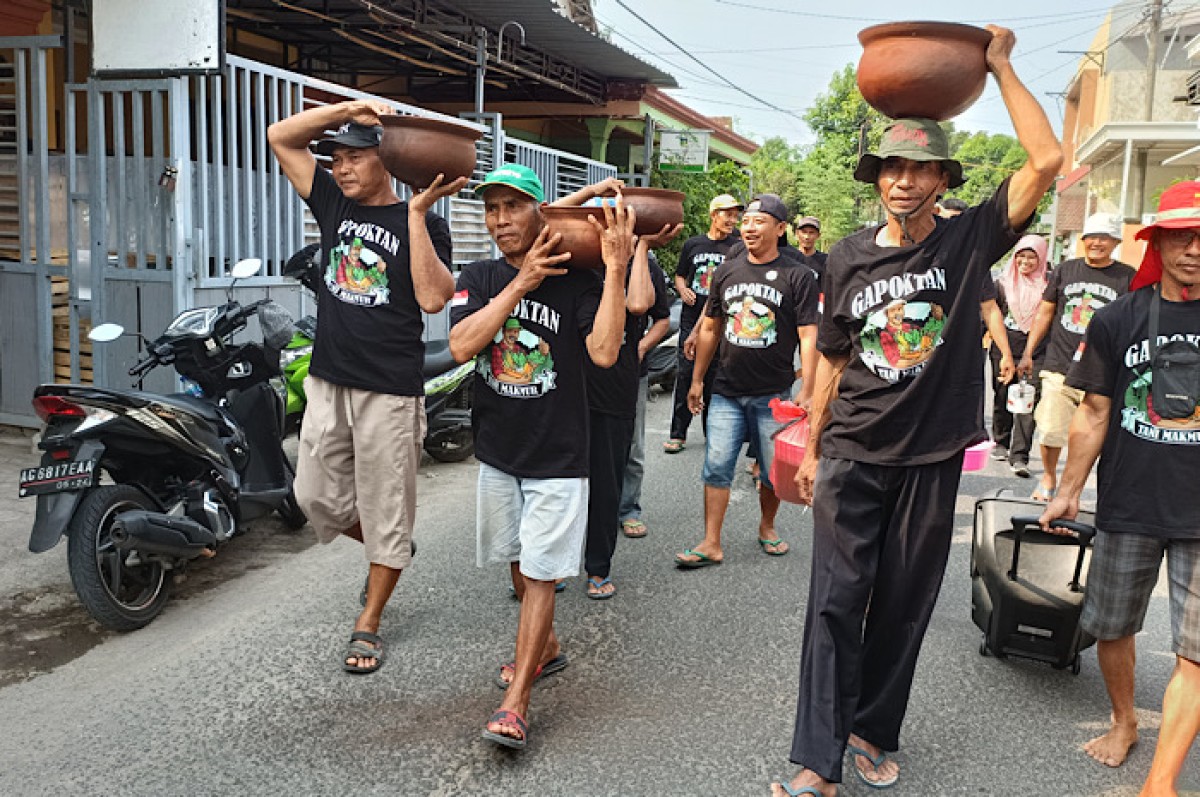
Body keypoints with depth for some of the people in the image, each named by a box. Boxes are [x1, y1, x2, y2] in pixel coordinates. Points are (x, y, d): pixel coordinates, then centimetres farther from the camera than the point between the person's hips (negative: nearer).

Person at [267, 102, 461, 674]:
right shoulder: (334, 204, 9)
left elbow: (433, 298, -19)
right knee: (317, 497, 13)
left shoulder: (421, 225, -4)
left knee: (386, 511, 5)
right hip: (328, 383, 5)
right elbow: (281, 137, 8)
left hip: (390, 392, -5)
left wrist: (417, 215, -20)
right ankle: (389, 554, 39)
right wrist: (347, 108, -4)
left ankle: (368, 623, 22)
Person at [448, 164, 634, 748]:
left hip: (557, 456, -4)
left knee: (539, 573, -2)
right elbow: (461, 346, -18)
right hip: (497, 449, 5)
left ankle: (515, 704, 4)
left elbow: (604, 352, -25)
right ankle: (545, 647, 43)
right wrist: (521, 283, -21)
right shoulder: (480, 279, 0)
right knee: (519, 563, 20)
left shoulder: (577, 281, -10)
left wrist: (616, 269, -28)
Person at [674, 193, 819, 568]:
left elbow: (808, 338, -8)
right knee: (717, 467, 0)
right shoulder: (727, 271, 7)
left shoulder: (798, 277, -4)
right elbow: (710, 329, 15)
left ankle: (767, 527, 33)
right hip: (727, 392, 3)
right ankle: (711, 544, 7)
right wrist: (697, 380, 14)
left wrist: (807, 393, -14)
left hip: (774, 394, -3)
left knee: (774, 471, 9)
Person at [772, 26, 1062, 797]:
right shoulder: (848, 256, 3)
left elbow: (1048, 160, -14)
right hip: (854, 457, 0)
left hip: (932, 458, 0)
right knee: (837, 604, -2)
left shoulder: (969, 240, -2)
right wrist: (811, 448, 9)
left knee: (905, 606, 10)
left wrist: (1000, 66, -6)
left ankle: (873, 733, 28)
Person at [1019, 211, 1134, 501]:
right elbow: (1045, 313, 16)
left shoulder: (1128, 278, 4)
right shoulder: (1065, 271, 10)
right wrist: (1028, 353, 13)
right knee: (1050, 430, 2)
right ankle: (1048, 477, 26)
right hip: (1058, 367, 2)